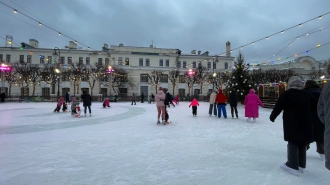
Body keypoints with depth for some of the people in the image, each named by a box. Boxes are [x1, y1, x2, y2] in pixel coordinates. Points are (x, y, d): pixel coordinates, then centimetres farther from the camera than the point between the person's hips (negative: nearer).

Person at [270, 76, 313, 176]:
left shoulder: (286, 94, -5)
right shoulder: (307, 95, 10)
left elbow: (278, 107, -4)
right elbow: (312, 109, 18)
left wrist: (272, 117, 10)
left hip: (292, 123, -5)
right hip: (305, 123, 5)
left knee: (292, 143, 2)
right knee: (302, 143, 15)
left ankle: (293, 166, 0)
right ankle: (301, 165, 25)